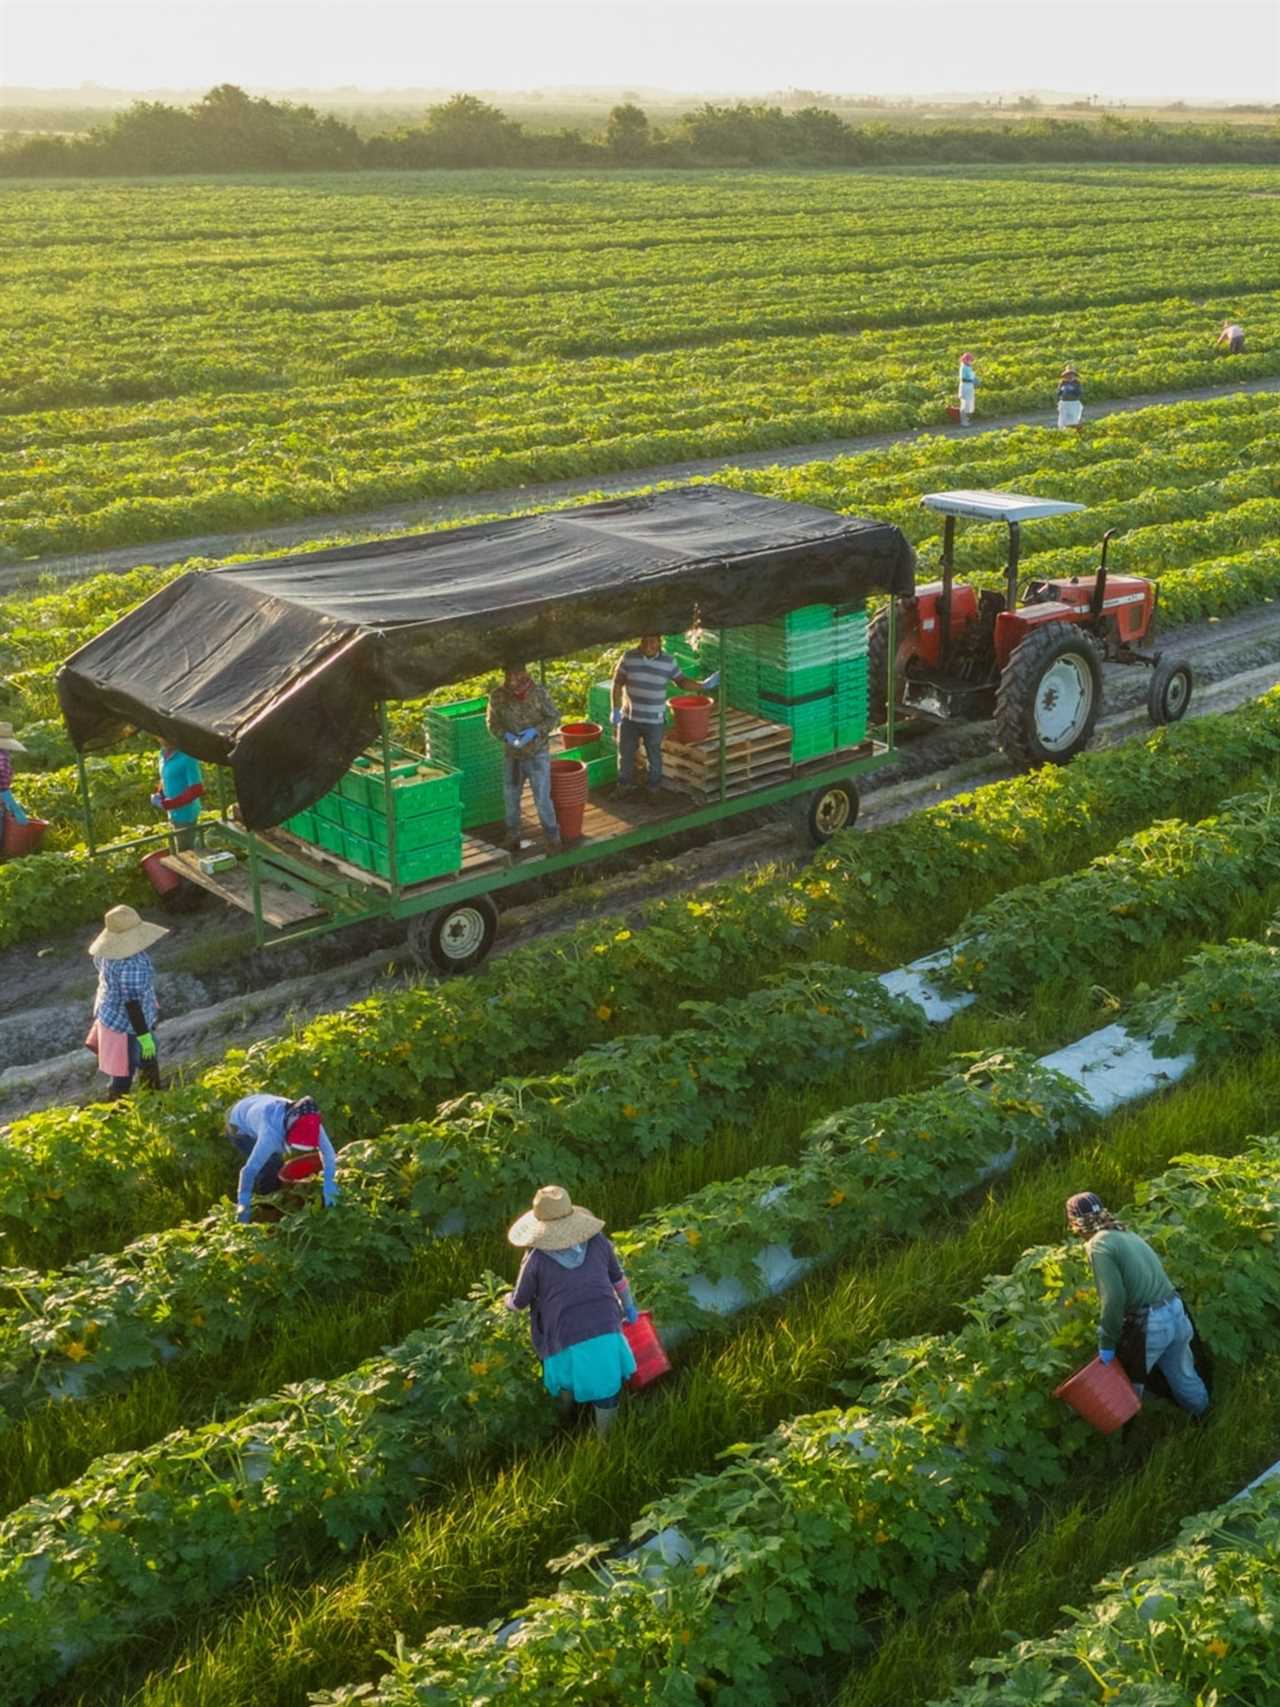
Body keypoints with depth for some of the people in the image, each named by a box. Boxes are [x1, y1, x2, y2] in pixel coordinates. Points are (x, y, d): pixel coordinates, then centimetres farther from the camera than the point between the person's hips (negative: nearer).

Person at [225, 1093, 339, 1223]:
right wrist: (243, 1204, -36)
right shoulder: (271, 1132, -47)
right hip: (240, 1127, -6)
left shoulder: (312, 1124, -31)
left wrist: (329, 1186, -25)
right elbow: (250, 1169, -41)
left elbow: (328, 1152, -20)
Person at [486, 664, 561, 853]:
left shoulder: (539, 692, -16)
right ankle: (512, 836, 34)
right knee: (511, 797, 15)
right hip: (512, 756, 3)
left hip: (538, 755, -3)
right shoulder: (498, 696, -11)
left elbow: (554, 717, -8)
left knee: (542, 799, -4)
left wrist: (534, 731, -23)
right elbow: (492, 723, -1)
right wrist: (506, 735, -21)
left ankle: (551, 836, 14)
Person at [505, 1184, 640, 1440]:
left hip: (568, 1342, -1)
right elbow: (618, 1278, 15)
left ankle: (563, 1419, 54)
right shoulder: (597, 1242, 0)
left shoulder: (536, 1259, -8)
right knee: (607, 1389, 20)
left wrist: (507, 1301, 31)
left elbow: (520, 1302, 6)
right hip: (605, 1333, 1)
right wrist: (629, 1307, 33)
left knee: (565, 1378, 29)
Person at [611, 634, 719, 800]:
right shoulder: (629, 657, -8)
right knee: (625, 755, 14)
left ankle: (654, 790, 30)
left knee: (654, 757, 12)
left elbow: (682, 681, 3)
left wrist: (703, 685, -11)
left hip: (654, 720, -1)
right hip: (629, 717, 1)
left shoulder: (668, 661, -8)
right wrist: (615, 710, -7)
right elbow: (617, 684, -4)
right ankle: (624, 786, 34)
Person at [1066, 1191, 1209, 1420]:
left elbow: (1113, 1297, -20)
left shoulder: (1099, 1245, -12)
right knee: (1183, 1376, 28)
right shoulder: (1127, 1235, 14)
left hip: (1148, 1326, -7)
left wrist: (1107, 1341, -11)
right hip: (1176, 1314, 7)